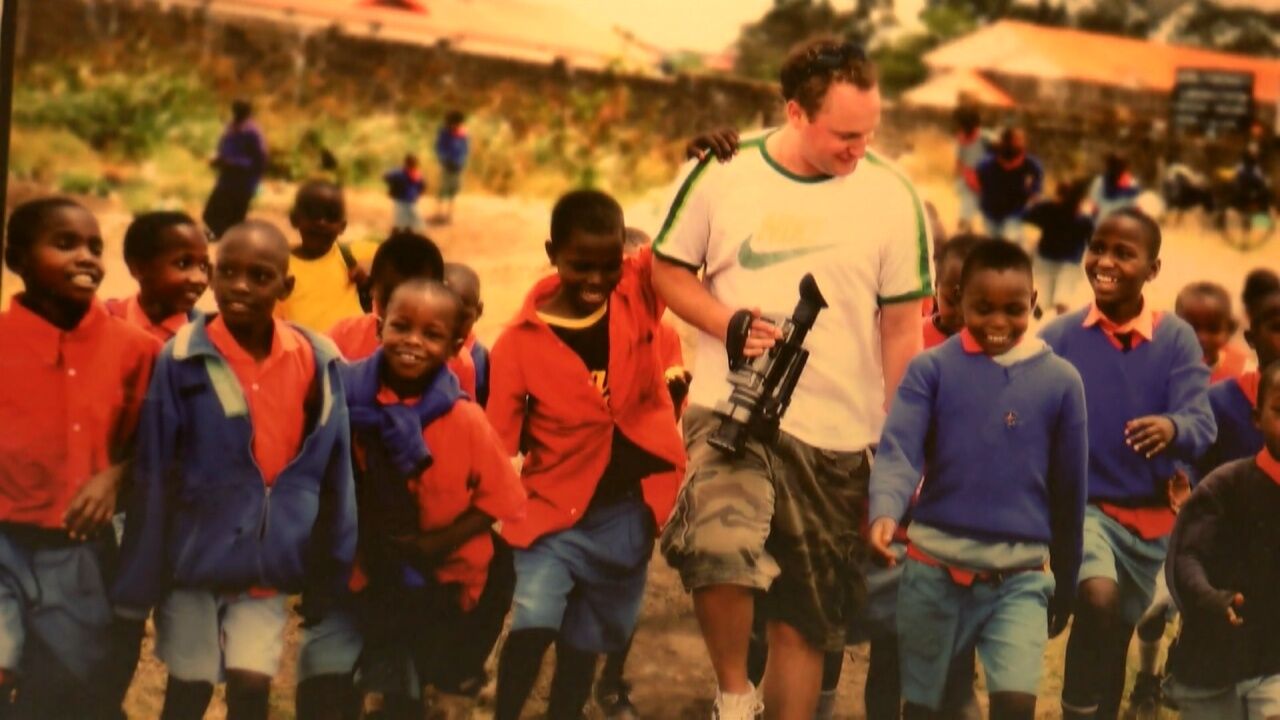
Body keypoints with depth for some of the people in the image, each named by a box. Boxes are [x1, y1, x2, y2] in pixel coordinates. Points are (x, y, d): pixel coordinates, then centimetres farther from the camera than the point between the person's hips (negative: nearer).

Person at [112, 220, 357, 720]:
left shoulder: (316, 363, -5)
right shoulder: (182, 359, -11)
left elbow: (332, 474, 2)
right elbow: (152, 476, -8)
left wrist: (329, 576, 4)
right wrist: (138, 585, -7)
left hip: (269, 564, 1)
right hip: (195, 554, -1)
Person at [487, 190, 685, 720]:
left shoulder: (639, 295, -5)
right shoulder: (519, 343, -11)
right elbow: (496, 447, -9)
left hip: (628, 512, 2)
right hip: (555, 512, -2)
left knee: (585, 642, 14)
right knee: (532, 626, -19)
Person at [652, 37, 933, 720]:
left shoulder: (892, 196, -4)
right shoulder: (721, 175, -3)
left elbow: (902, 330, 2)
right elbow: (669, 270, 8)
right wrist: (727, 324, -11)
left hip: (838, 434, 1)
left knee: (804, 619, 9)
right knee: (719, 546, -29)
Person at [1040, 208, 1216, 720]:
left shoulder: (1176, 340, -7)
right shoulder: (1058, 338, -8)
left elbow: (1202, 422, -18)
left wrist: (1173, 429, -42)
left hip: (1150, 514, 3)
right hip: (1081, 502, -2)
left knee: (1116, 637, 17)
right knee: (1099, 598, -29)